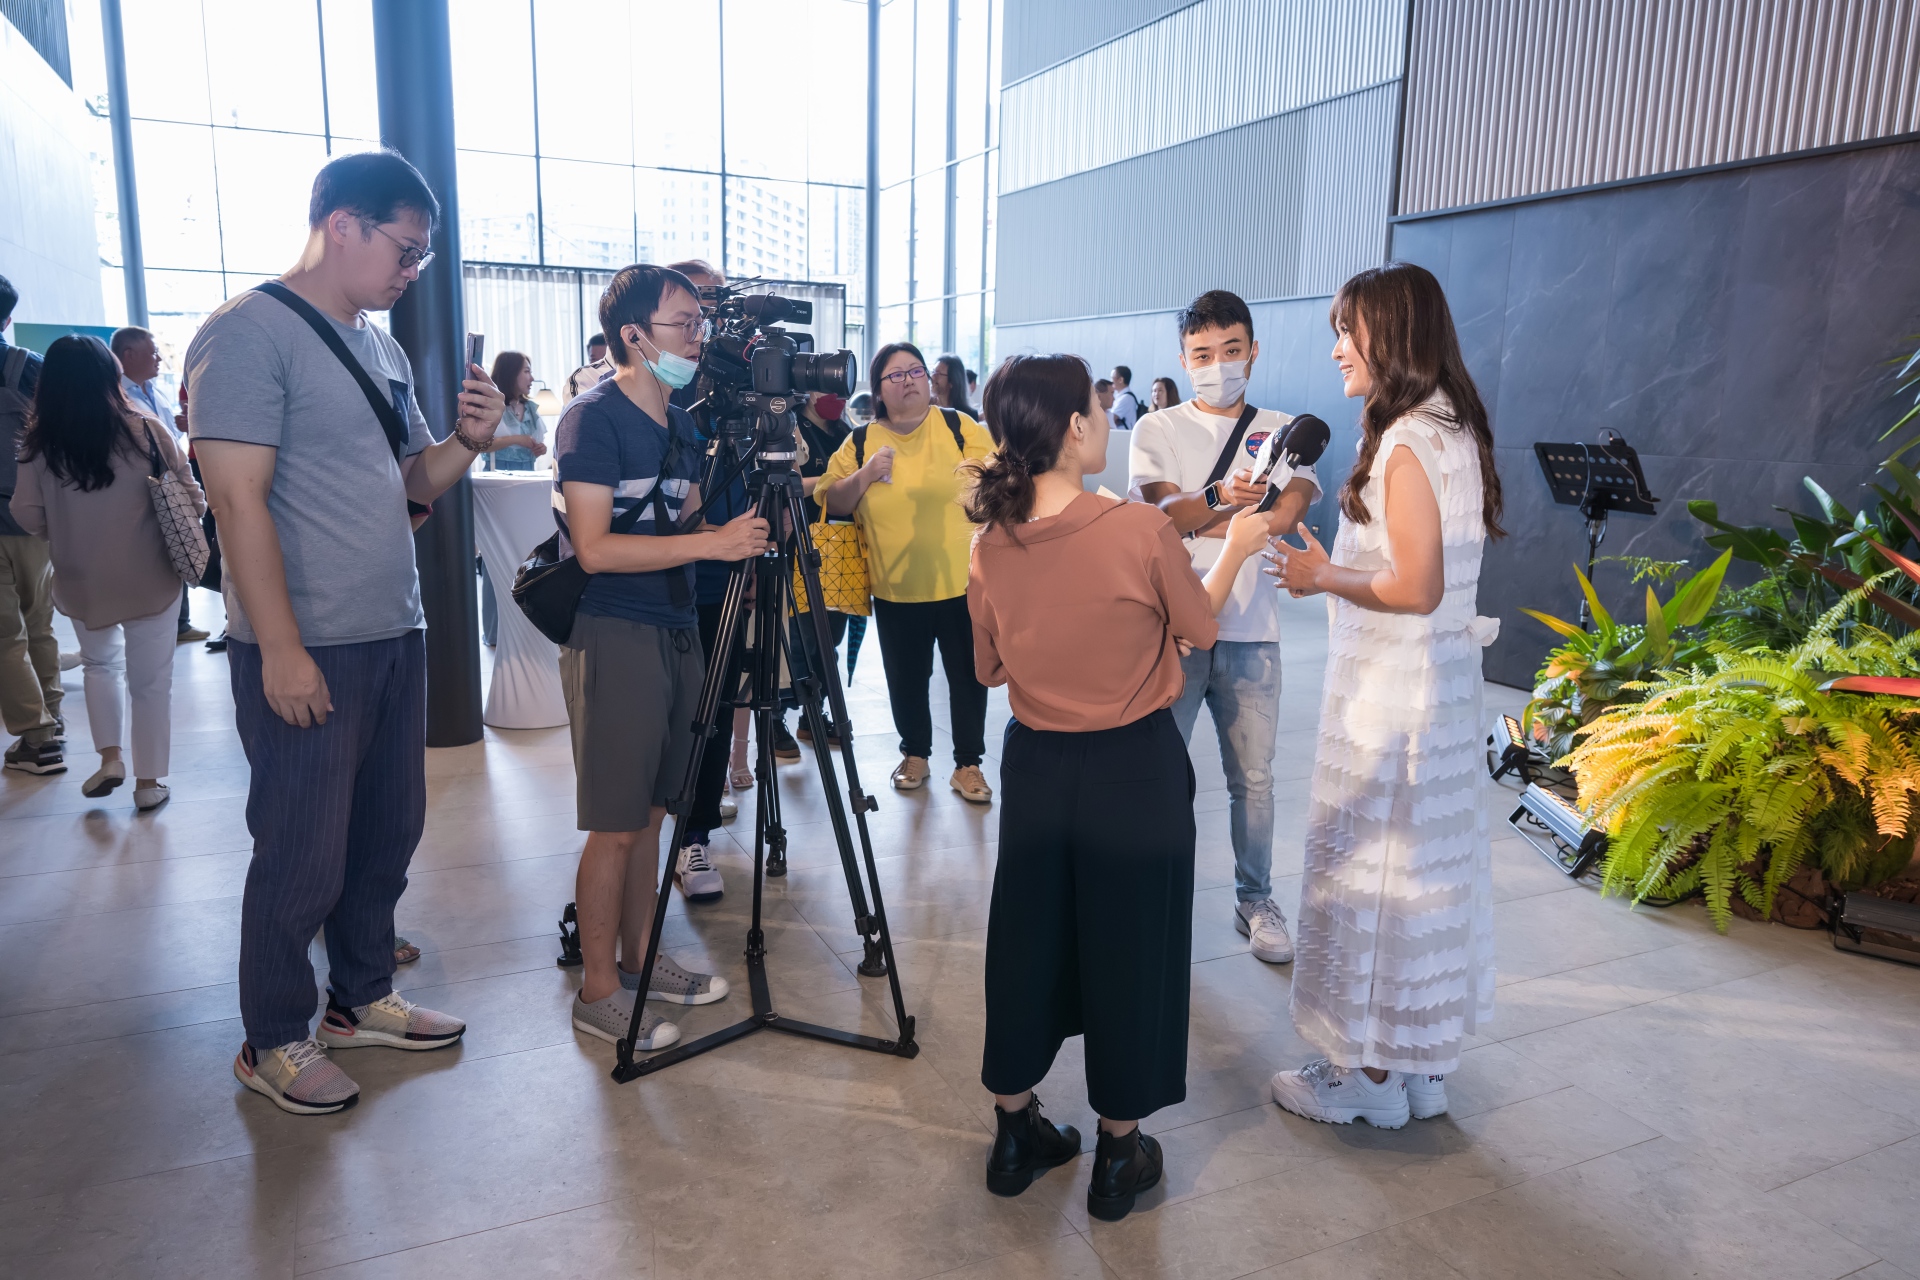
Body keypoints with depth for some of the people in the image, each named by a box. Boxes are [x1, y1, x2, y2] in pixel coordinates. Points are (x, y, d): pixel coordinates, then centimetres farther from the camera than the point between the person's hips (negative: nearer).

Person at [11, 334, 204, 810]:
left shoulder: (39, 445, -7)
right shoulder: (146, 430, -12)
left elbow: (28, 516, -2)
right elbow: (191, 499, -9)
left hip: (81, 582, 2)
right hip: (148, 579, -2)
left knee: (100, 664, 27)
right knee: (151, 681, 10)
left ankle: (110, 757, 17)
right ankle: (149, 782, 17)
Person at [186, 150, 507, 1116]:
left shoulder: (382, 347, 14)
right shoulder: (248, 333, -11)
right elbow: (239, 500, -16)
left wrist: (468, 439, -3)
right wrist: (281, 650, -19)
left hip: (395, 637, 8)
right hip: (306, 653, -8)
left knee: (389, 833, 16)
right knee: (303, 856, 2)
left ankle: (362, 1000, 33)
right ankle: (274, 1043, 21)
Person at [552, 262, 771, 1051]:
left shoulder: (678, 423, 13)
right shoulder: (592, 418, -12)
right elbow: (594, 548, -19)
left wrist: (749, 529, 0)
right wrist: (712, 542, -22)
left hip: (675, 631, 8)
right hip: (612, 638, -8)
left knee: (652, 812, 15)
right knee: (615, 826, 0)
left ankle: (640, 959, 29)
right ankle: (598, 990, 14)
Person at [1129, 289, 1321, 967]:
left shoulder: (1282, 429, 11)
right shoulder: (1158, 428, 7)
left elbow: (1284, 515, -5)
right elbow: (1163, 511, -9)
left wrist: (1193, 520, -9)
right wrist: (1222, 498, -28)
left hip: (1249, 629, 1)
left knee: (1253, 777, 7)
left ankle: (1256, 899, 24)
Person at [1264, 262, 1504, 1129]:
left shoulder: (1405, 445, -19)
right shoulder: (1454, 433, 10)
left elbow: (1416, 588, -24)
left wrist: (1325, 578, -11)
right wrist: (1339, 568, 14)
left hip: (1388, 696, -10)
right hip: (1443, 681, 10)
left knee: (1370, 867, 3)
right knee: (1431, 861, 16)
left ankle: (1370, 1073, 18)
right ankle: (1422, 1062, 31)